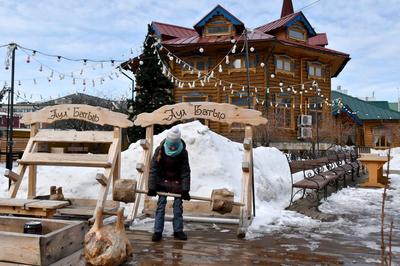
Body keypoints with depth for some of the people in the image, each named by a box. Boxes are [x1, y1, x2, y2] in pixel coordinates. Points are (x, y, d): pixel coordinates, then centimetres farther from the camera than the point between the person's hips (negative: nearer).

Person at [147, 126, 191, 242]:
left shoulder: (183, 152, -15)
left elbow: (186, 172, -12)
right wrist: (151, 187, -19)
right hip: (163, 181, 0)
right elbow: (153, 169, -14)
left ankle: (178, 231, 15)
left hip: (177, 182, 1)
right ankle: (158, 232, 5)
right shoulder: (160, 150, -16)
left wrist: (185, 189, -18)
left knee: (178, 206, 3)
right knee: (161, 205, -2)